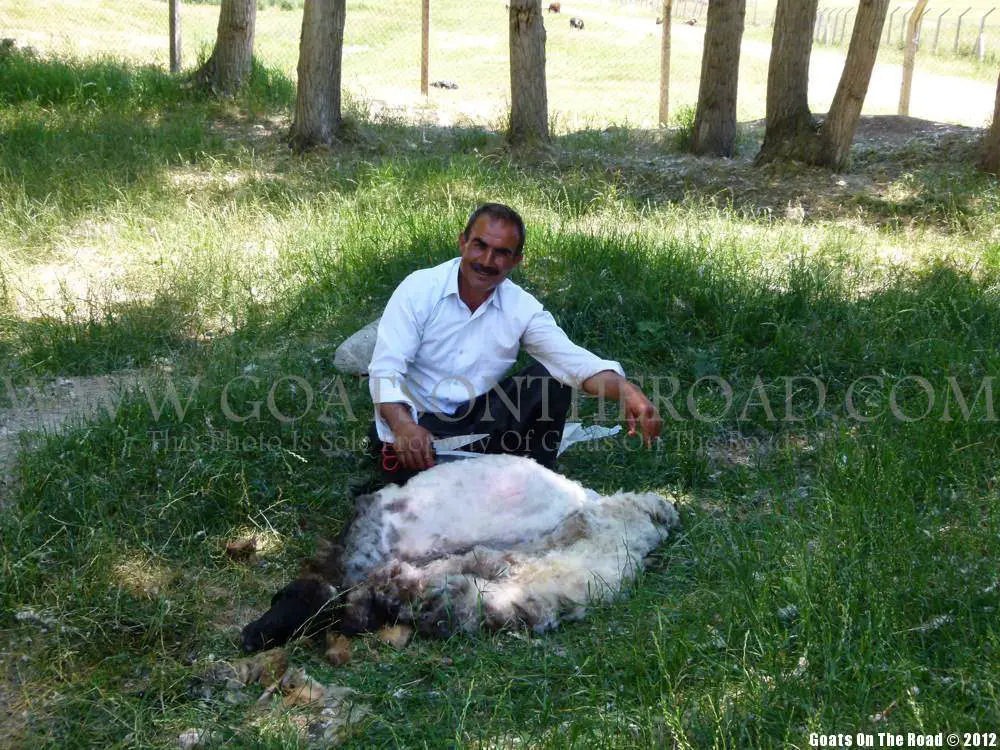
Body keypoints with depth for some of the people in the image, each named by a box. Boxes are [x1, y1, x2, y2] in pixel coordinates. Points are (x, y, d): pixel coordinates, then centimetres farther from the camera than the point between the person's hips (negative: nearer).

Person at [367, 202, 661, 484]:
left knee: (551, 379, -15)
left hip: (480, 418, 4)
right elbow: (385, 370, -19)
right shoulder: (419, 289, -12)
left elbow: (572, 359, -16)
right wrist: (404, 426, -40)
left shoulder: (522, 307, -3)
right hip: (416, 426, -4)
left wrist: (626, 391, -37)